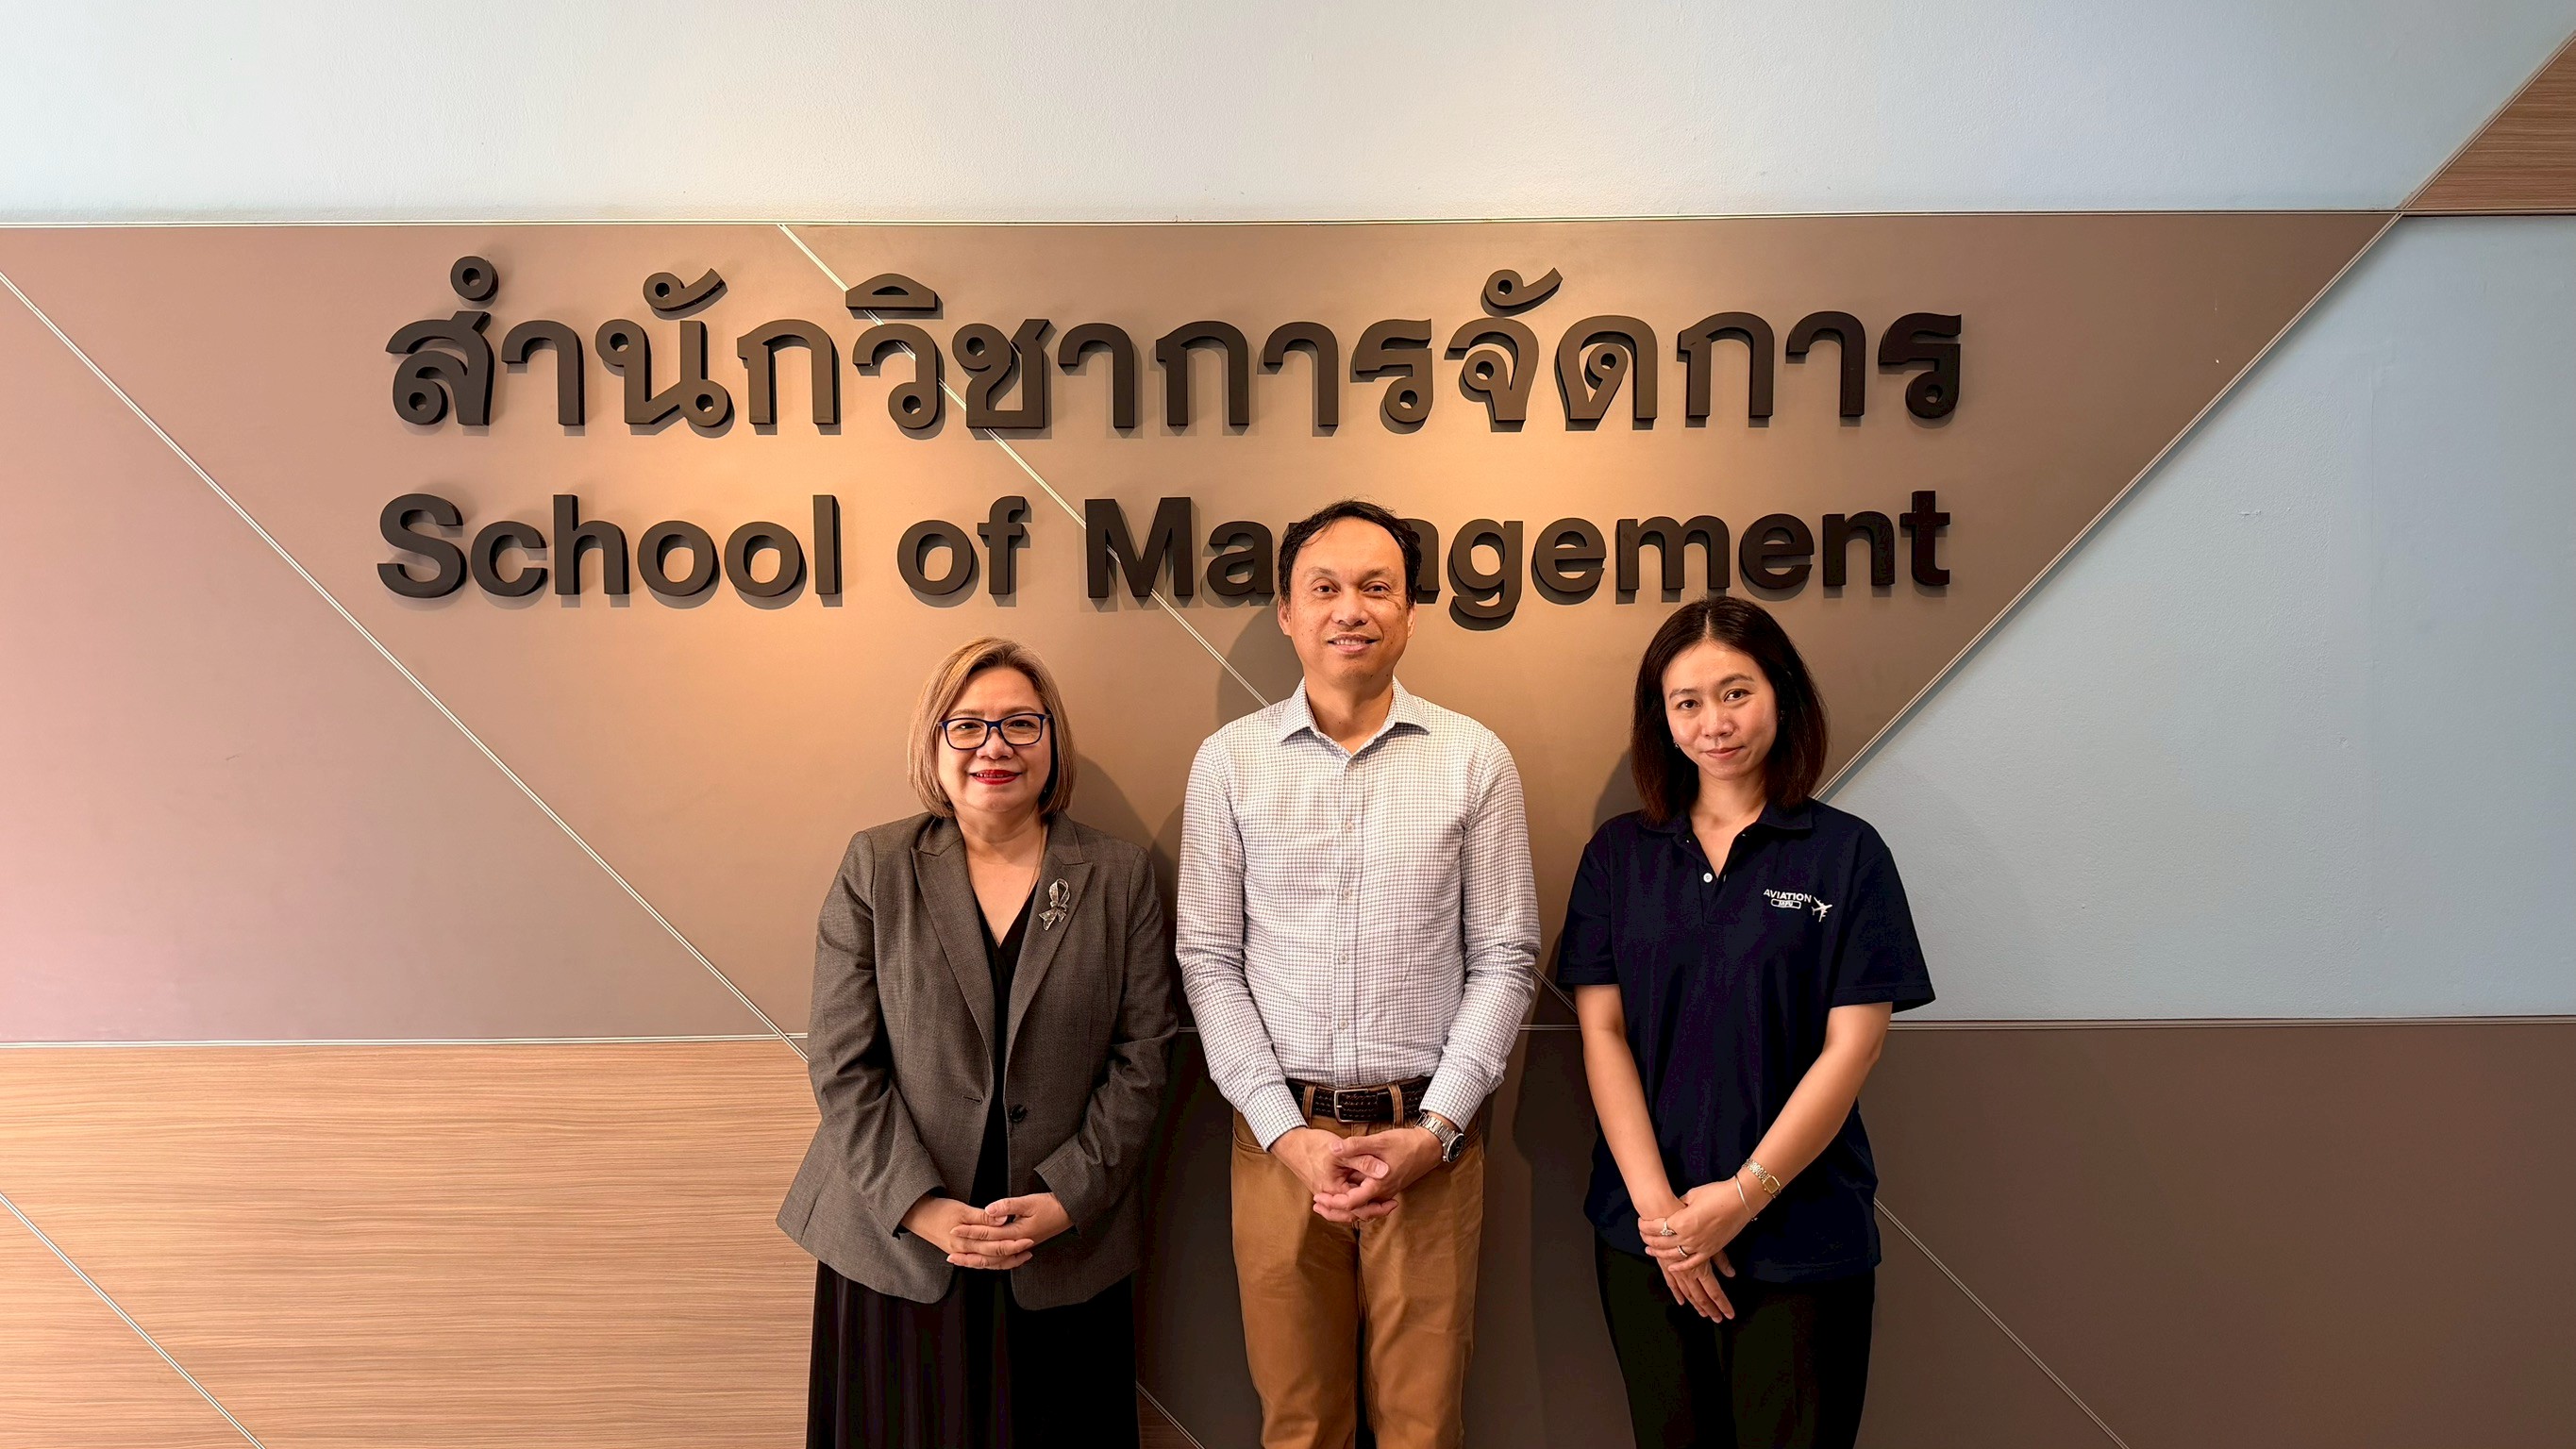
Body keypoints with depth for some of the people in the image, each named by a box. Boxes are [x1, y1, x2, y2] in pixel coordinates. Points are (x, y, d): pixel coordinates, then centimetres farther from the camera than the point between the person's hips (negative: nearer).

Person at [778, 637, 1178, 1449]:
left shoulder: (1120, 876, 2)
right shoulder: (875, 867, 1)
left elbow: (1142, 1056, -1)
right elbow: (842, 1064, -3)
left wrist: (1066, 1200, -10)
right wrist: (921, 1207, -12)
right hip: (897, 1242, 0)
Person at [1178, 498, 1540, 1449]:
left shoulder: (1476, 759, 0)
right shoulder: (1229, 761, 1)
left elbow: (1505, 959, 1)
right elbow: (1208, 960, 1)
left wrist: (1434, 1129, -8)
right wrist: (1287, 1132, -7)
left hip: (1428, 1135, 0)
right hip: (1280, 1131, 1)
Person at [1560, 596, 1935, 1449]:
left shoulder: (1847, 853, -3)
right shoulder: (1618, 855, 3)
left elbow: (1850, 1048, -8)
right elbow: (1602, 1033, -1)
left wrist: (1742, 1196, -13)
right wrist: (1655, 1203, -10)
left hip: (1802, 1237, -2)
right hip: (1646, 1234, 2)